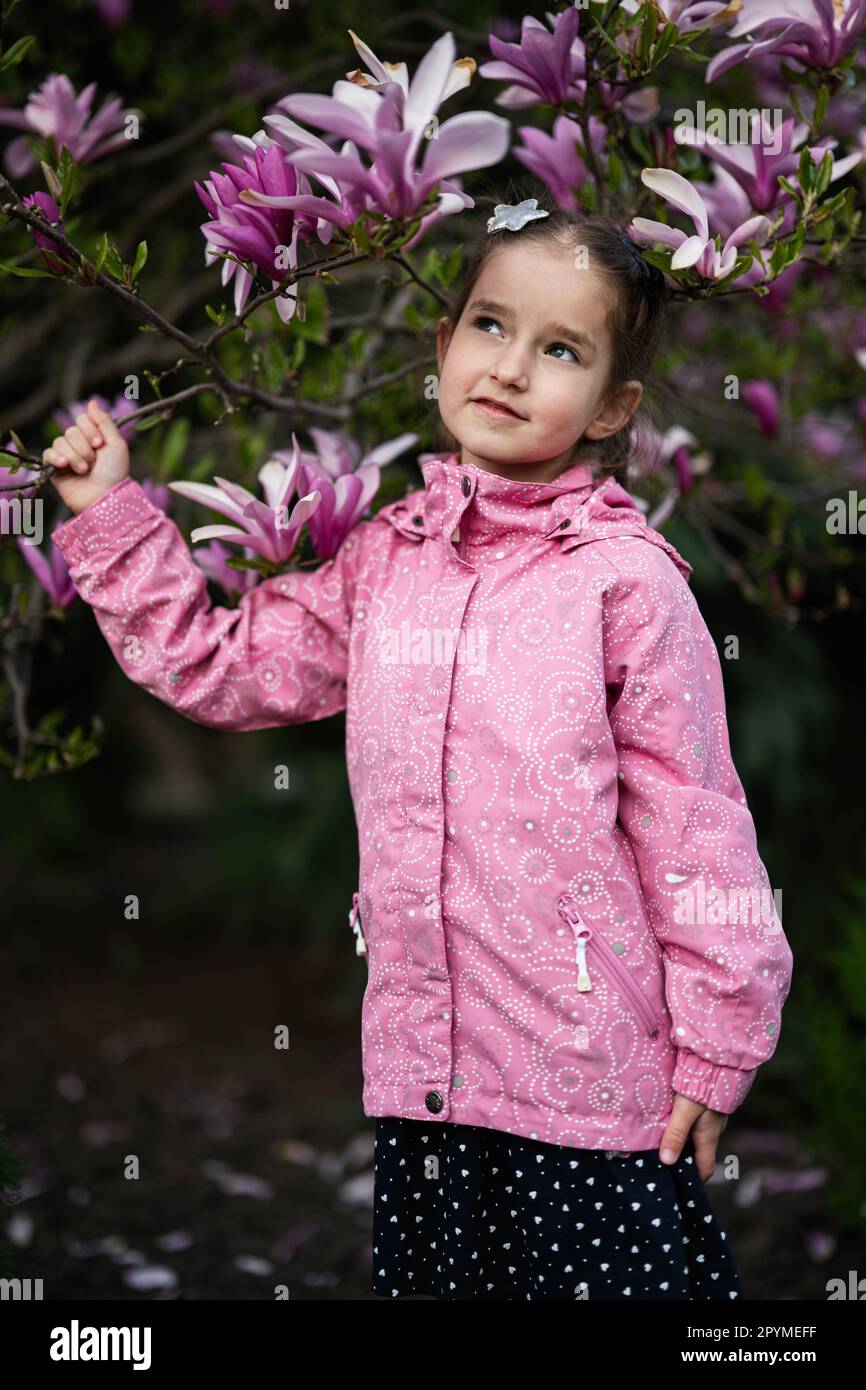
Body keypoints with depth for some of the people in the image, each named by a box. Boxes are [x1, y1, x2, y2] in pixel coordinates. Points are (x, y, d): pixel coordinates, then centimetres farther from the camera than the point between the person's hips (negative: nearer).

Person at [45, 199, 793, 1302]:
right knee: (437, 1276, 15)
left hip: (593, 1086, -5)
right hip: (424, 1077, 5)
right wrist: (111, 515, 13)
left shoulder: (626, 579, -8)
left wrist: (715, 1046, -5)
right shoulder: (381, 562, 8)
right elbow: (216, 665, 16)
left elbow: (691, 819, -6)